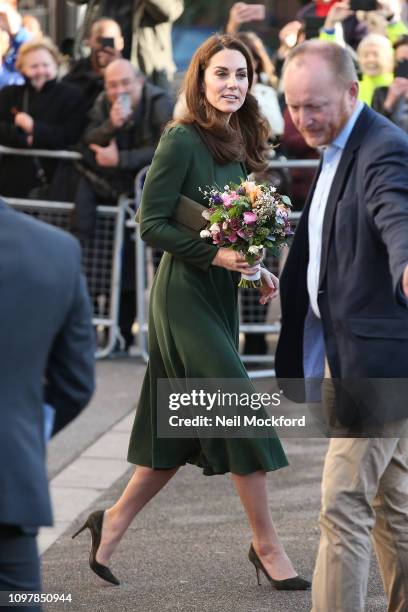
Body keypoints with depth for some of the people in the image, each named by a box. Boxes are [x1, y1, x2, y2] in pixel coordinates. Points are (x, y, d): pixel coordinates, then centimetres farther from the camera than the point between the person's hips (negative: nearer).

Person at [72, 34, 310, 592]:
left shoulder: (237, 144, 10)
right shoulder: (183, 140, -13)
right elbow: (151, 224, -14)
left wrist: (255, 270, 0)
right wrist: (214, 254, -22)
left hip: (219, 295, 8)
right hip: (185, 298, -8)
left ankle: (113, 523, 24)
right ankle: (266, 544, 3)